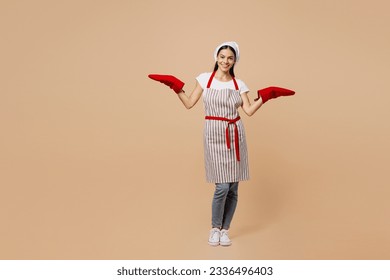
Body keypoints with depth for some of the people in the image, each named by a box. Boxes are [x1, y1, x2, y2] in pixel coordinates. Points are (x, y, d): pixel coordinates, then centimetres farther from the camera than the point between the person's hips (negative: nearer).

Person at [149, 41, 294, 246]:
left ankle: (225, 230, 22)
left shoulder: (239, 84, 7)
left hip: (235, 136, 3)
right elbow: (189, 104, 3)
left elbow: (249, 111, 0)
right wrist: (176, 87, -6)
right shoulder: (205, 79, 3)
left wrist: (265, 96, -8)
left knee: (233, 188, 4)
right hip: (214, 136, -3)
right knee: (222, 186, -9)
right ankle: (214, 228, 15)